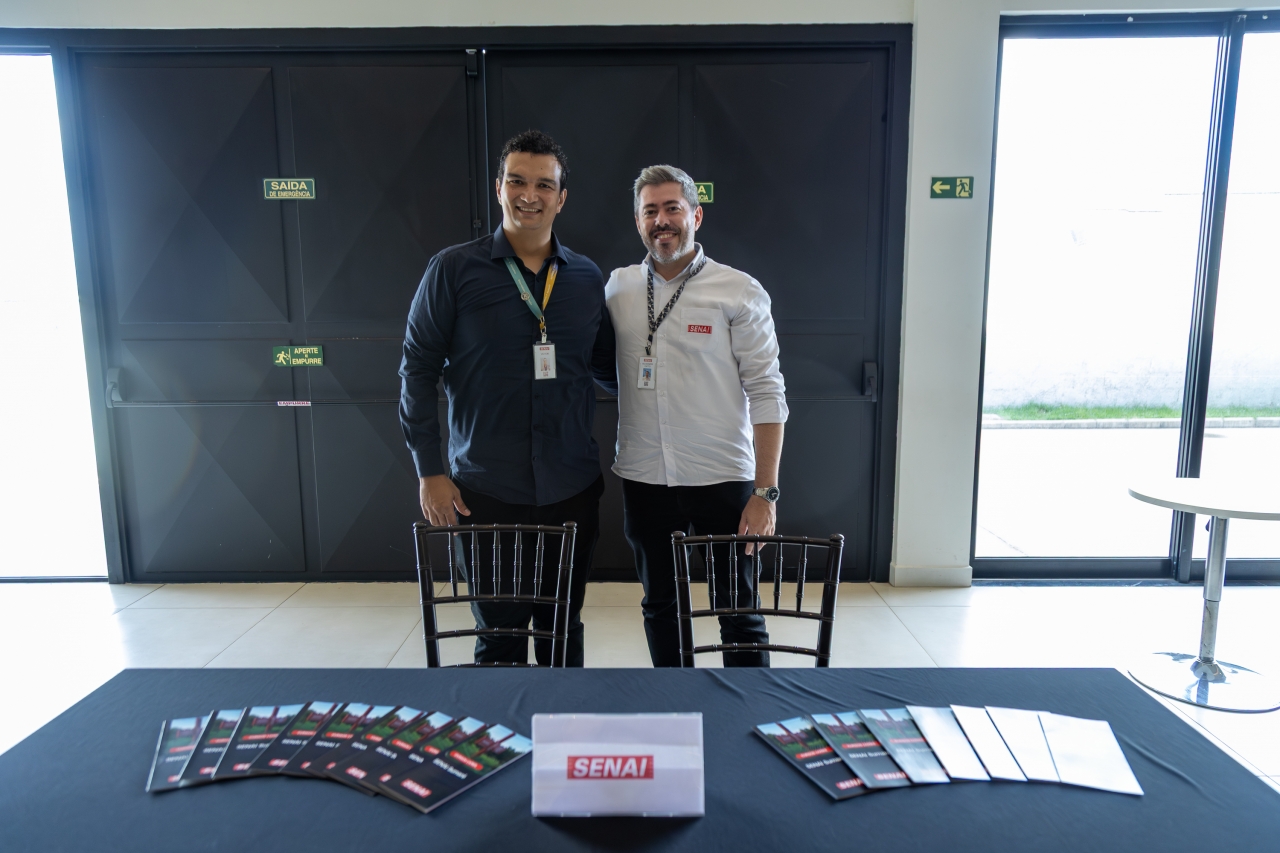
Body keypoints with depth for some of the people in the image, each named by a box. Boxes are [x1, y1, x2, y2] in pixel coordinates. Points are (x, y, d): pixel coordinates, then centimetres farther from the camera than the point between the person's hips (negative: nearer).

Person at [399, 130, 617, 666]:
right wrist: (429, 471, -5)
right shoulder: (454, 269, -2)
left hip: (572, 490, 3)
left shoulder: (588, 278, 6)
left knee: (564, 629, 15)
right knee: (499, 633, 9)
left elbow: (607, 366, 15)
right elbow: (418, 369, -1)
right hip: (486, 491, -2)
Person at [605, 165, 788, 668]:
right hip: (643, 479, 4)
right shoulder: (618, 287, 6)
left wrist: (765, 491, -13)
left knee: (738, 609, 6)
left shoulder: (740, 292, -5)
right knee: (659, 606, 17)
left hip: (723, 479, -3)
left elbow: (766, 394, -8)